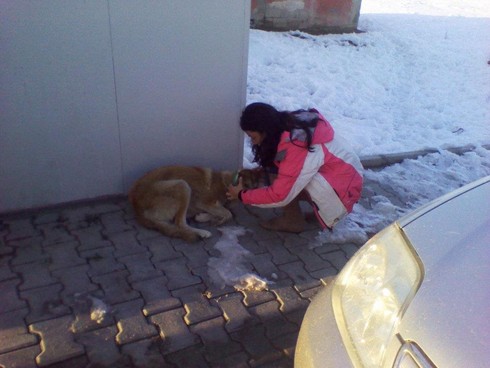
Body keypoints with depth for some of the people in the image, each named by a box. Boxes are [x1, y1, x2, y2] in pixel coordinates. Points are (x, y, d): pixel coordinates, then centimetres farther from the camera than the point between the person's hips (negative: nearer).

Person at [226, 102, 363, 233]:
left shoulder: (296, 148, -30)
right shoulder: (290, 124, -5)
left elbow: (280, 195, -26)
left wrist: (242, 195, -15)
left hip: (344, 189, -9)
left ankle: (293, 220, -4)